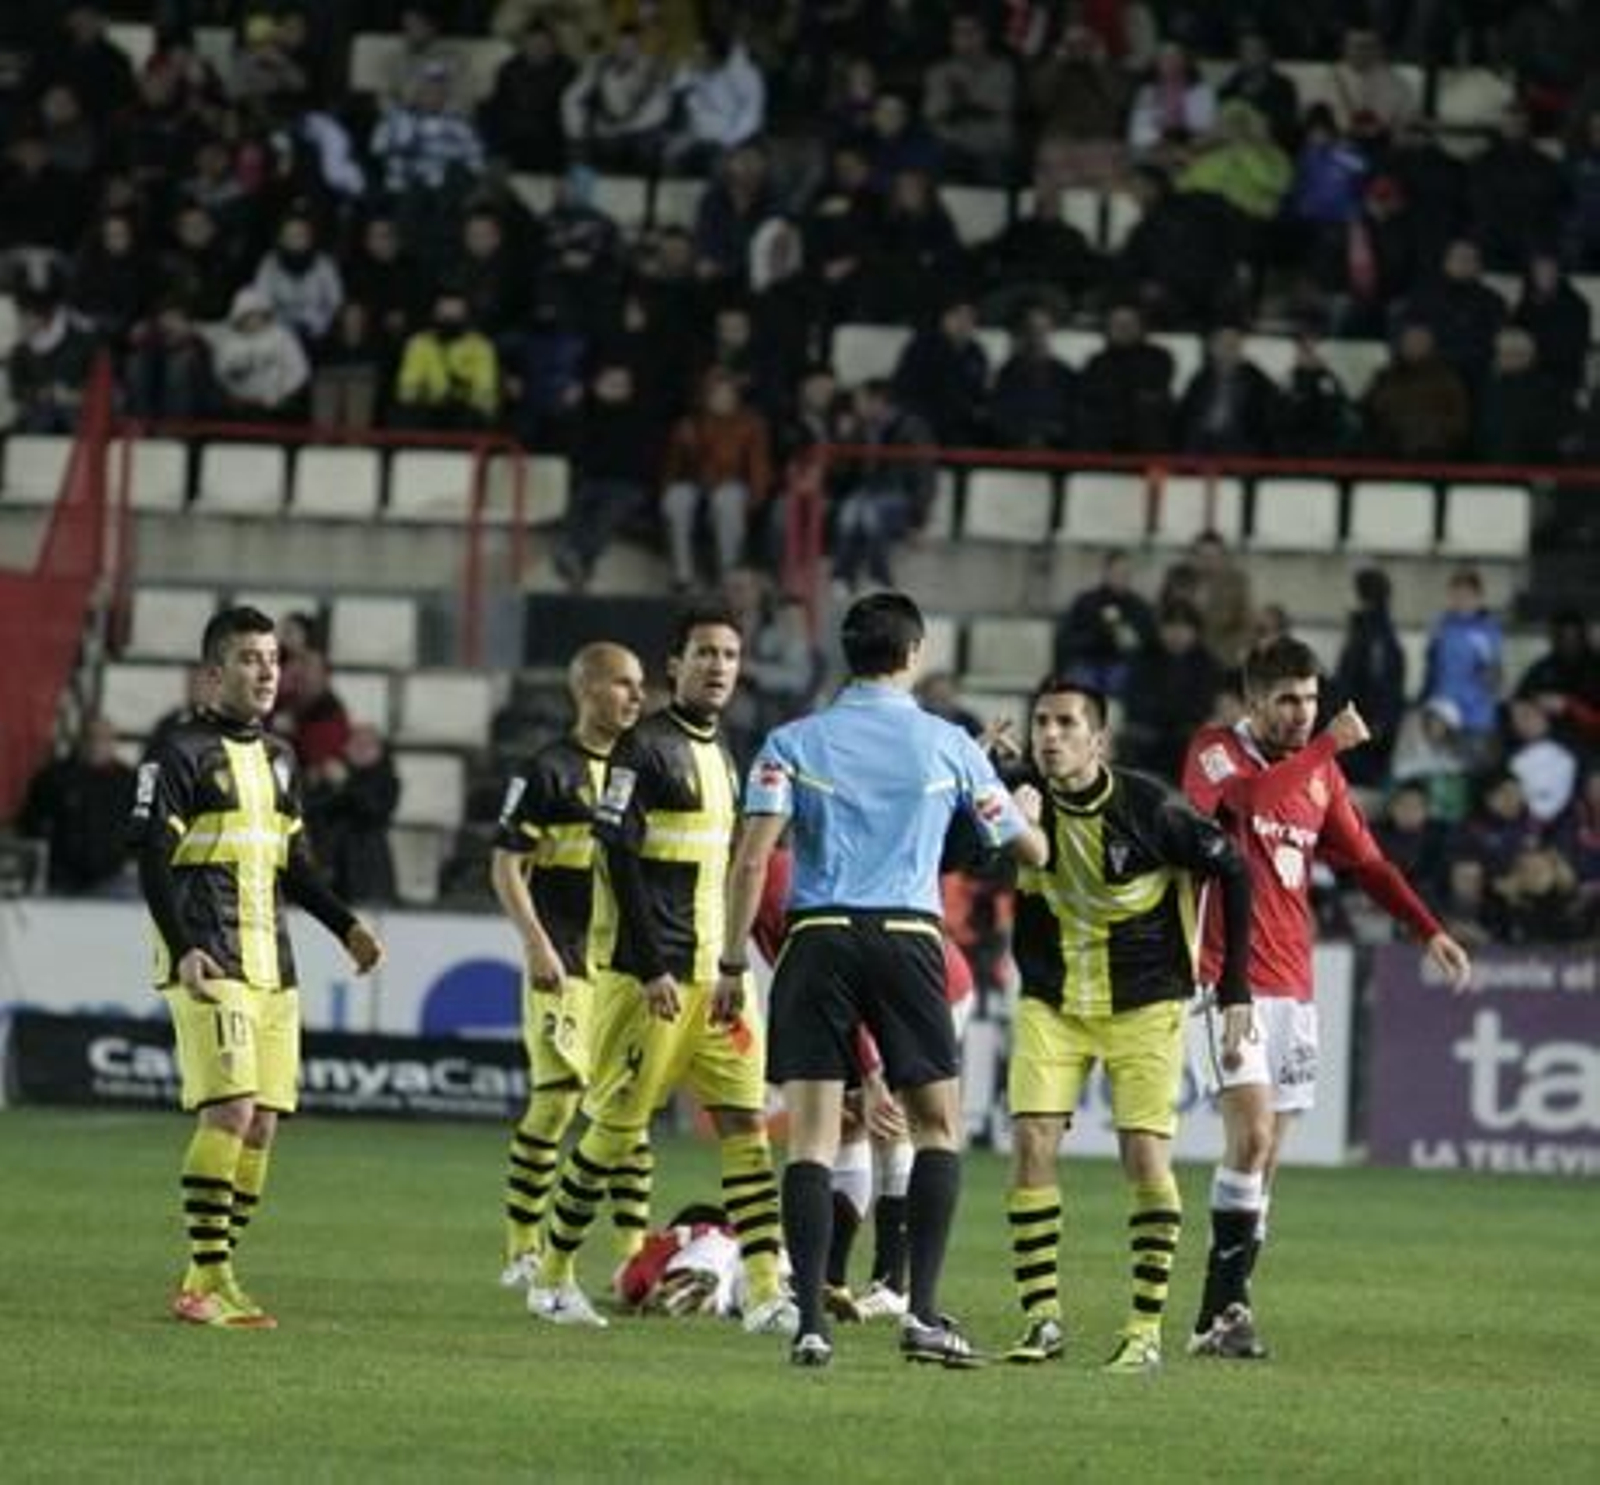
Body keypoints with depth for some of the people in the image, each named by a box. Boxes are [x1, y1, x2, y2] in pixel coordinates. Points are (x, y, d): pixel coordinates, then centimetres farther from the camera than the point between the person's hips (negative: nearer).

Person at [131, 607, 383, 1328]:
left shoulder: (278, 757, 17)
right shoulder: (182, 754, -6)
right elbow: (152, 859, -11)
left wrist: (345, 925, 18)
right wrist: (184, 948, -21)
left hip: (271, 968, 8)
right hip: (210, 967, -8)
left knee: (262, 1122, 5)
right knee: (230, 1109, -18)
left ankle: (213, 1280, 12)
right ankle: (206, 1279, -14)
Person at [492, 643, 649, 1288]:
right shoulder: (549, 769, -4)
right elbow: (506, 865, -7)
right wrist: (536, 942, -16)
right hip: (565, 961, -6)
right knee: (557, 1096, -10)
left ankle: (633, 1252, 5)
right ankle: (522, 1248, -1)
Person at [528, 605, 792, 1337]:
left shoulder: (722, 752, 16)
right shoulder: (644, 747, -9)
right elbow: (619, 858, -15)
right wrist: (653, 969, -19)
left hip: (716, 973, 7)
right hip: (648, 971, -7)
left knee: (746, 1120, -3)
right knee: (616, 1125, -1)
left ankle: (765, 1292, -8)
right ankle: (553, 1276, 14)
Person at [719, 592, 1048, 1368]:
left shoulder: (792, 743, 5)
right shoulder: (948, 745, 7)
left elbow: (751, 860, -5)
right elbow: (1031, 851, 17)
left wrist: (732, 964, 0)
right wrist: (1025, 808, 40)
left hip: (817, 939, 0)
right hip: (907, 938, 0)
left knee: (812, 1135, 0)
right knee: (938, 1124, 11)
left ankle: (811, 1324, -9)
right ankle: (922, 1312, 0)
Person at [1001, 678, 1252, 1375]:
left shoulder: (1148, 806, -16)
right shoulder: (1024, 802, -7)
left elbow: (1232, 872, -6)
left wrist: (1234, 989, -6)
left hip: (1144, 1003, -3)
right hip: (1051, 1003, 3)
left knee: (1146, 1156, -8)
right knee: (1032, 1145, -10)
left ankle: (1146, 1329, 1)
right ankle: (1042, 1317, -1)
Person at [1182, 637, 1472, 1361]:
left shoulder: (1321, 773, 13)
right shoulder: (1214, 751, -5)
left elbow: (1364, 859, 22)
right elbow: (1250, 798, -26)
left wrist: (1429, 929, 16)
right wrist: (1327, 746, -24)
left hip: (1292, 982, 7)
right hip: (1230, 975, -7)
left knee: (1266, 1153, 5)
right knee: (1251, 1133, -19)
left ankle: (1221, 1314, 9)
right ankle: (1223, 1309, -15)